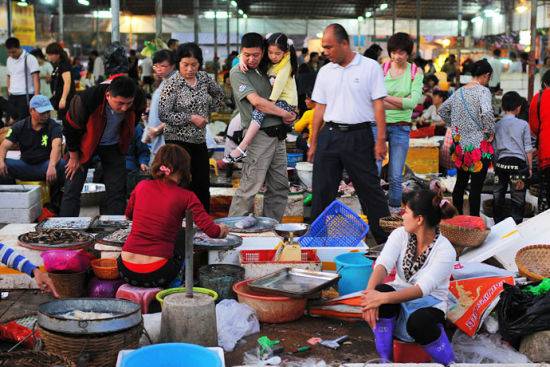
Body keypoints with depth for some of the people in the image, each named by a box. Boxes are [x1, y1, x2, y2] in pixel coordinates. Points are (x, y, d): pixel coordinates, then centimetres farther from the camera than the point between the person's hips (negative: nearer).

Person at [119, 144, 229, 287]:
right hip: (156, 275, -3)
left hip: (126, 270, 3)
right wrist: (222, 230, 15)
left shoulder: (142, 186, 5)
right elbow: (212, 231, -7)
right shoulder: (186, 197, -5)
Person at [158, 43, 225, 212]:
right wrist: (191, 118, -16)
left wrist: (208, 111, 9)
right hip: (179, 141, -6)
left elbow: (219, 94, 23)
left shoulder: (203, 77, 5)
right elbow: (163, 115, -16)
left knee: (203, 186, 9)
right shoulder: (172, 83, -11)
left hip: (199, 141, 6)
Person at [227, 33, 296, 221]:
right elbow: (257, 102, -16)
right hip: (259, 136, -8)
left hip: (278, 136, 8)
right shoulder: (237, 73, -5)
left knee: (280, 187, 10)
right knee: (249, 188, -8)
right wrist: (284, 114, -8)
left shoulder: (263, 71, 16)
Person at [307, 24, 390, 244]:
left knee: (370, 190, 2)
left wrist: (380, 140, -11)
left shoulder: (370, 67, -3)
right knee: (322, 190, 5)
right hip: (329, 135, 4)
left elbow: (378, 105, -5)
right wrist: (313, 143, 11)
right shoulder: (325, 72, 10)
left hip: (359, 136, -4)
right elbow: (320, 108, 13)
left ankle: (385, 237, 13)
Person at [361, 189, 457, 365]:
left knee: (417, 323, -38)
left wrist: (384, 298, -44)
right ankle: (384, 360, -19)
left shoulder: (445, 251, -19)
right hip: (399, 298, 4)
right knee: (381, 290, -31)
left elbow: (422, 288, -31)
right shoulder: (400, 234, -7)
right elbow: (383, 264, -22)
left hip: (429, 305, -4)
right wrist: (370, 292, -42)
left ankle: (450, 363, -11)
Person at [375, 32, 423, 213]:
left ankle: (394, 211, 19)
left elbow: (414, 101, -9)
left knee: (396, 177, 6)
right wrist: (402, 102, -16)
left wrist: (386, 98, -15)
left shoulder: (416, 72, 3)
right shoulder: (381, 69, 0)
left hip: (401, 127, 1)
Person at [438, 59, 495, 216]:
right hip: (479, 146, -7)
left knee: (460, 182, 19)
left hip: (460, 143, 7)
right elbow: (487, 112, -29)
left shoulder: (459, 92, 9)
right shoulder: (483, 91, -12)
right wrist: (490, 132, -14)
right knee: (476, 186, -1)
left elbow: (442, 110, 19)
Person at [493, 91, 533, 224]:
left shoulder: (497, 125, 6)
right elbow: (528, 149, -1)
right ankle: (516, 223, 1)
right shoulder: (523, 124, -2)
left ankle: (498, 223, 18)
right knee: (518, 197, 2)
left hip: (501, 162, 3)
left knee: (498, 195, 11)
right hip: (518, 163, -3)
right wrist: (530, 167, 7)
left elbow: (494, 149, 9)